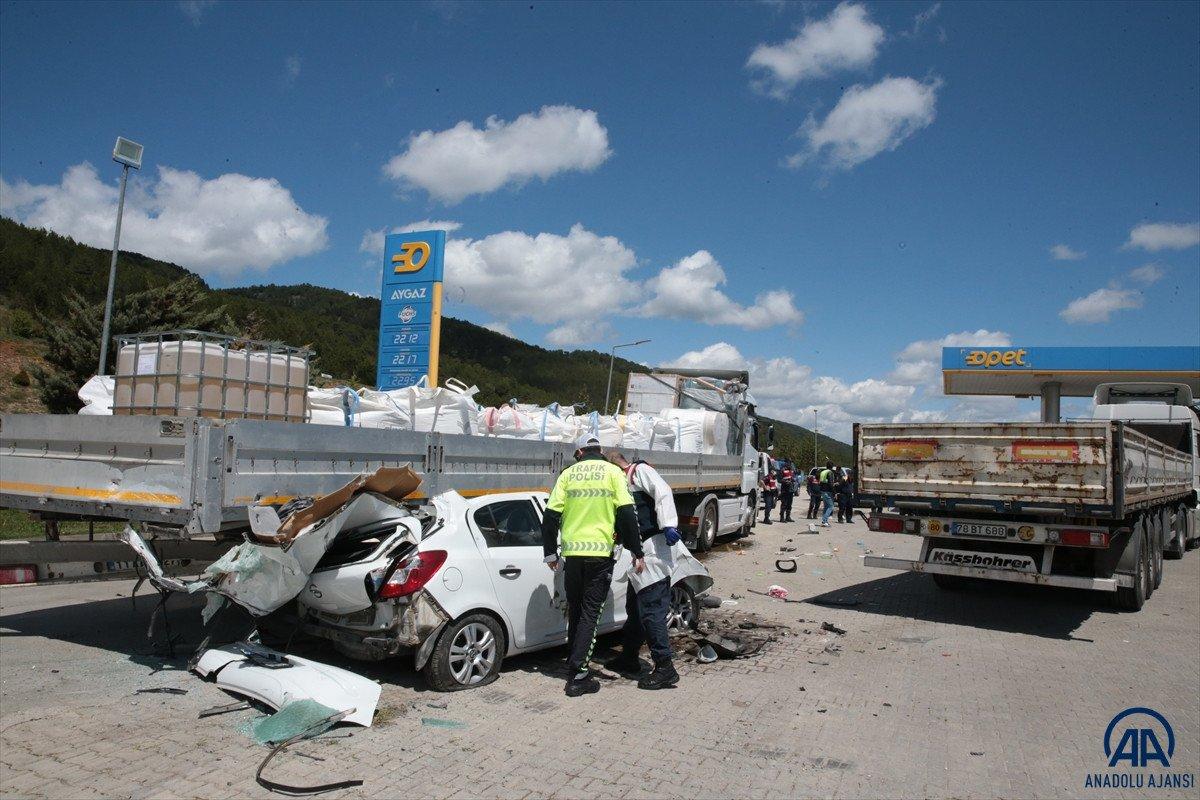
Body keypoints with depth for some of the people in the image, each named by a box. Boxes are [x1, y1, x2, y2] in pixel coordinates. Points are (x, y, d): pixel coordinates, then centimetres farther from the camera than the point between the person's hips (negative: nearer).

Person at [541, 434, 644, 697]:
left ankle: (574, 663, 28)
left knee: (575, 610, 18)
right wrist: (636, 552, -1)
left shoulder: (568, 473, 8)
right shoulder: (613, 472, 2)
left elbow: (550, 515, 4)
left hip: (572, 552, 3)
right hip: (601, 552, -3)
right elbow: (627, 514, -6)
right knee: (590, 612, 1)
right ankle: (577, 676, -3)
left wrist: (550, 552, 13)